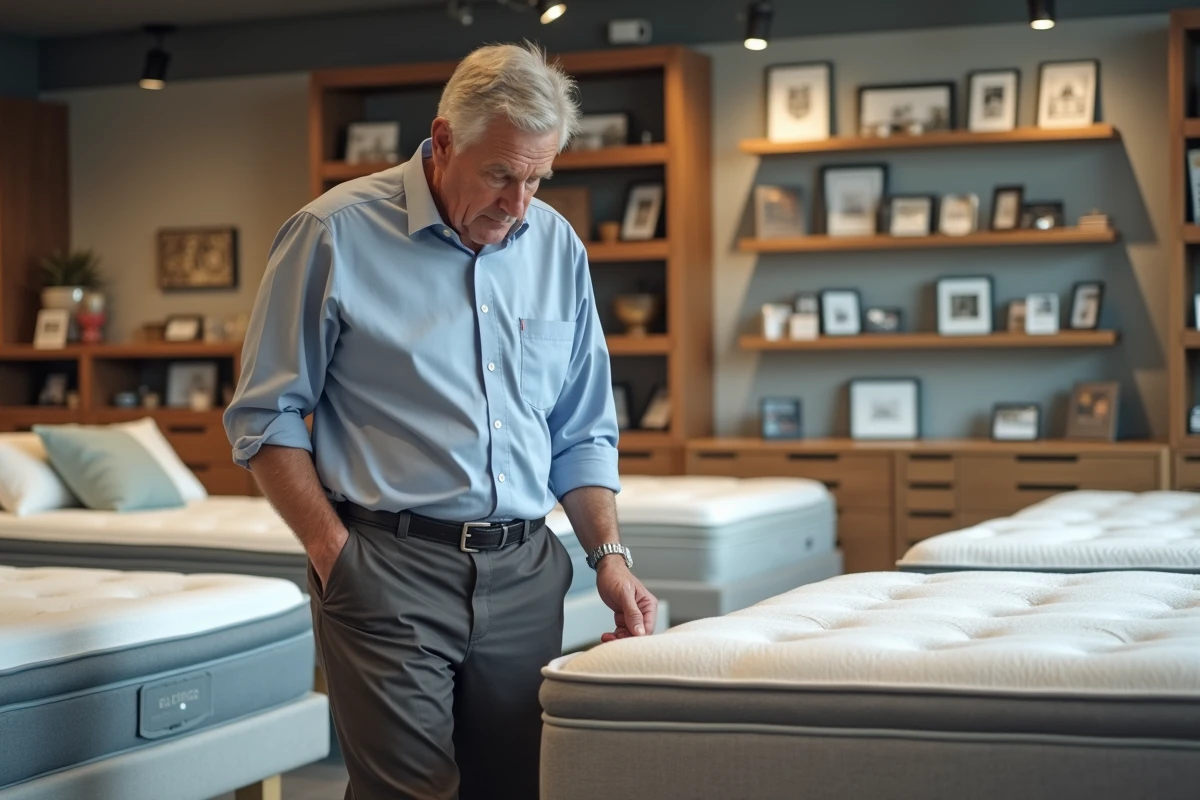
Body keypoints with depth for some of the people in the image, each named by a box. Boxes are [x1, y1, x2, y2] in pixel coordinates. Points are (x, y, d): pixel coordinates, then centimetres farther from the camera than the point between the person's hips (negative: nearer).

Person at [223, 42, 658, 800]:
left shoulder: (557, 246, 9)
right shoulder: (337, 234, -4)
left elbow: (583, 434, 16)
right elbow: (266, 419, -1)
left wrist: (609, 554, 4)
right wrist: (334, 552, -9)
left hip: (525, 571, 5)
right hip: (388, 570, -4)